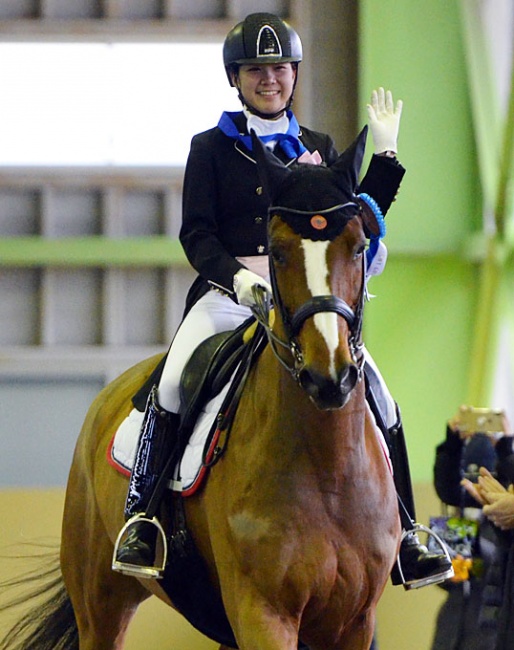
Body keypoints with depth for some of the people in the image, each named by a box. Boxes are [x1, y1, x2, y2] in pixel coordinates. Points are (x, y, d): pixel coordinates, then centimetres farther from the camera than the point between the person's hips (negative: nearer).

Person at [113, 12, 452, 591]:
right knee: (172, 384, -29)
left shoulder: (318, 149, 18)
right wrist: (236, 278, -20)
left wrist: (384, 155, 8)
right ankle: (140, 519, -20)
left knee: (379, 399, -14)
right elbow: (196, 233, -1)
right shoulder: (211, 148, 8)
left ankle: (401, 536, -5)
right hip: (227, 293, -2)